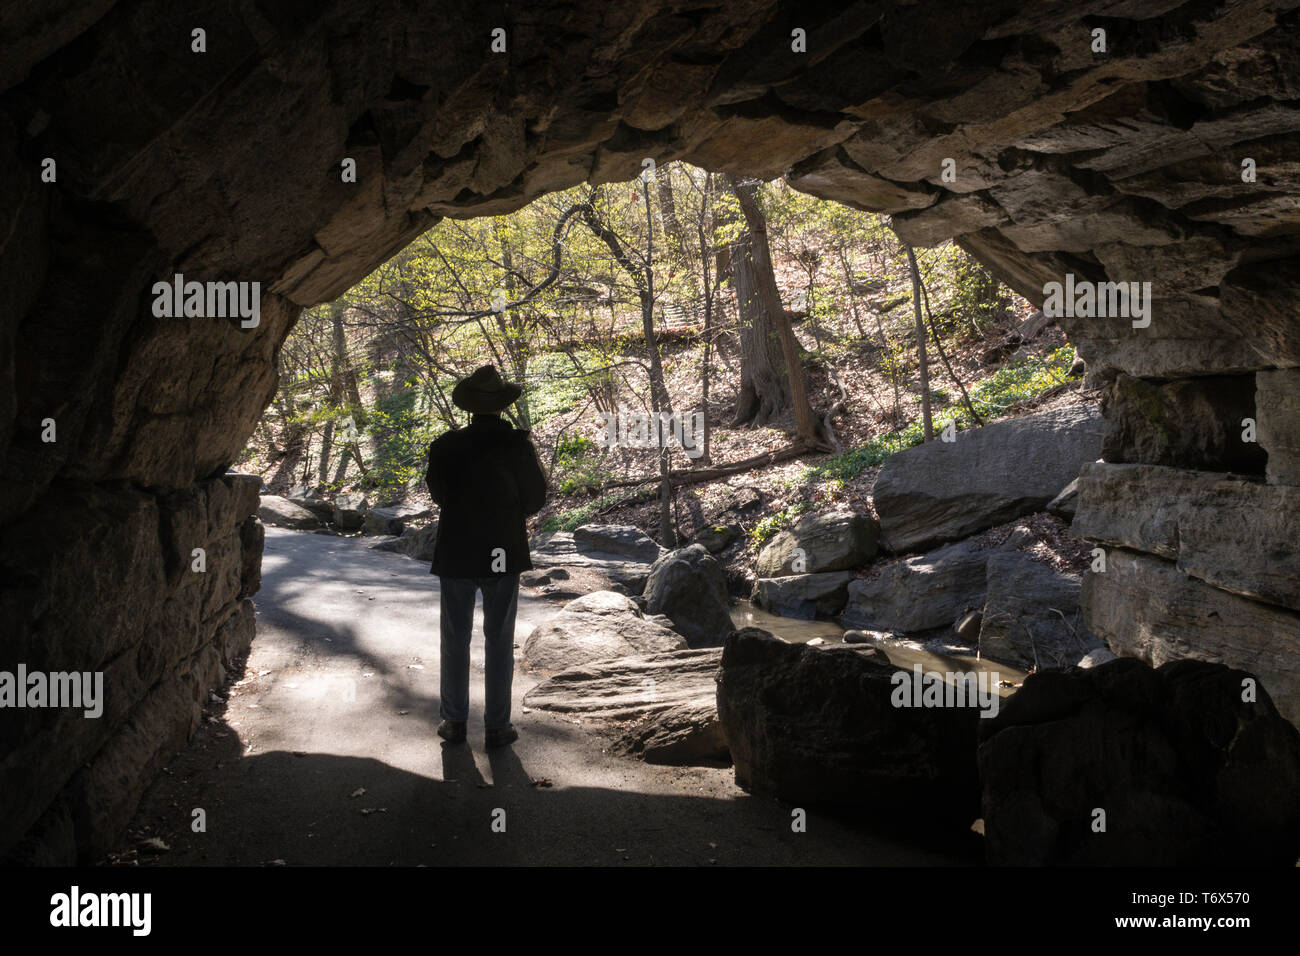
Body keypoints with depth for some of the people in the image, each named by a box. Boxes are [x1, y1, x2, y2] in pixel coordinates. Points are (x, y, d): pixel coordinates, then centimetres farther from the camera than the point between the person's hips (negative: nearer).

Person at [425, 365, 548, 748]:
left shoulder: (445, 446, -6)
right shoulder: (516, 444, -11)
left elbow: (438, 493, 7)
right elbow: (535, 499, -4)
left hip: (455, 554, 1)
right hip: (503, 554, -1)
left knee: (455, 640, 12)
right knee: (499, 641, 8)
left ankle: (455, 722, 18)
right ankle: (497, 726, 12)